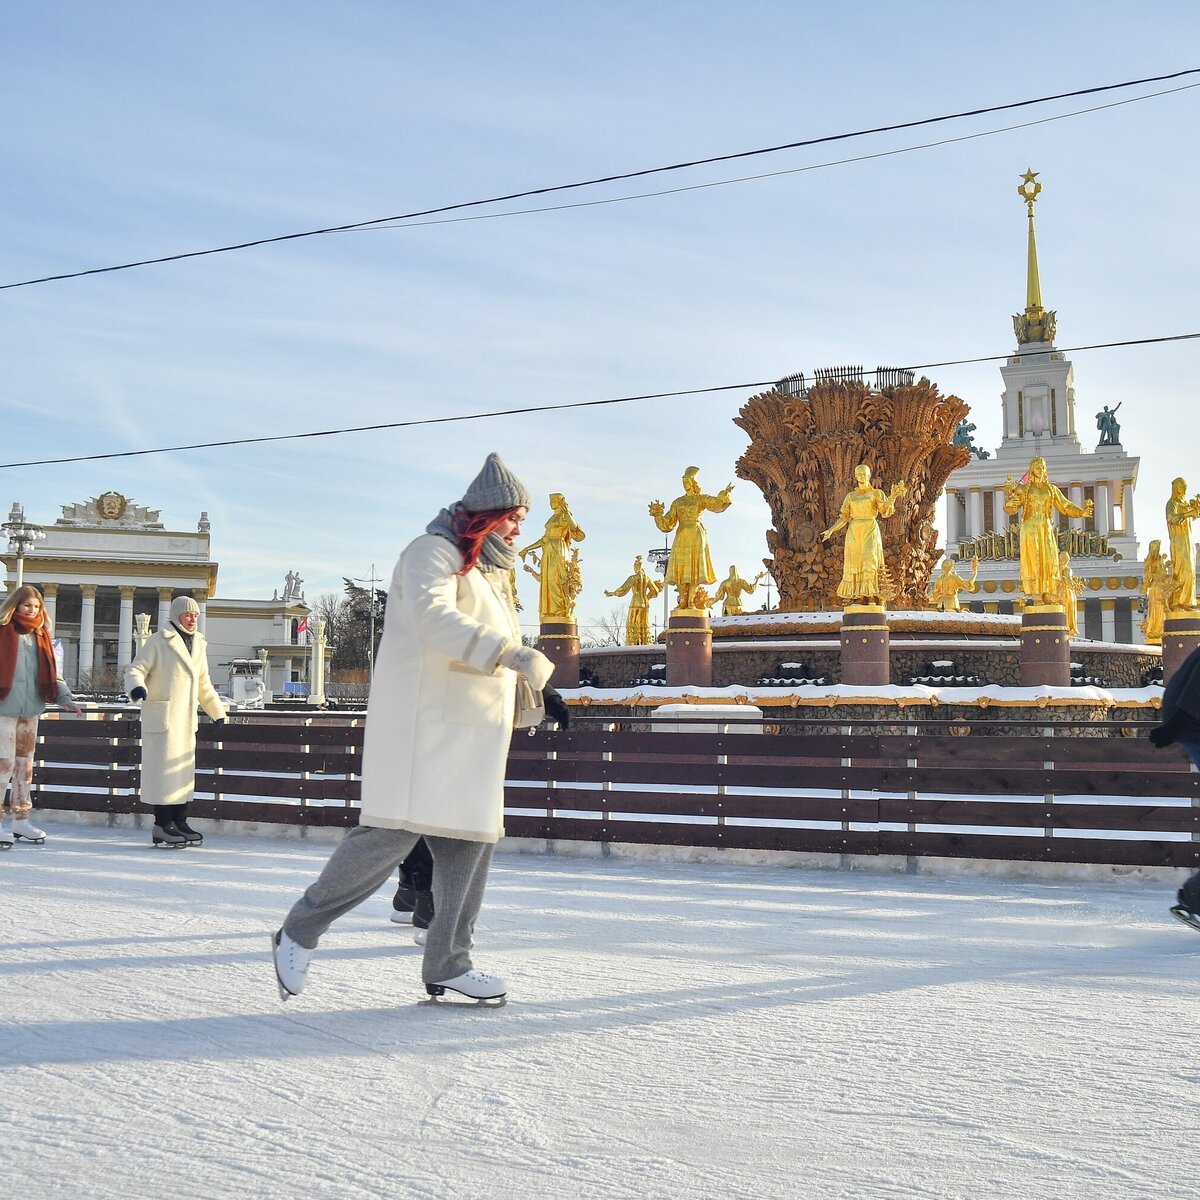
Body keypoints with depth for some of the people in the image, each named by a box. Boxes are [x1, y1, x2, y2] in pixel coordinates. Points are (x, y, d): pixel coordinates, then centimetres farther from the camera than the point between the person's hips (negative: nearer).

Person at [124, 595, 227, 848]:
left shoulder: (198, 644, 17)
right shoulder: (159, 641, -4)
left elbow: (204, 684, 27)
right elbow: (135, 669, -7)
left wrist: (217, 712, 30)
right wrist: (136, 686, -29)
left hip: (187, 718, 7)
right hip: (162, 715, -7)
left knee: (185, 769, 9)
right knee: (164, 768, -7)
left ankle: (179, 822, 17)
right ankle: (162, 826, -2)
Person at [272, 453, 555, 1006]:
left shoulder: (489, 571, 24)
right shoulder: (433, 552, -7)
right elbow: (434, 618, -27)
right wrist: (511, 653, -34)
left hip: (472, 731, 9)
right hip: (422, 723, -9)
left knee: (473, 839, 4)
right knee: (394, 833, -14)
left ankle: (448, 964, 13)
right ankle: (298, 933, 2)